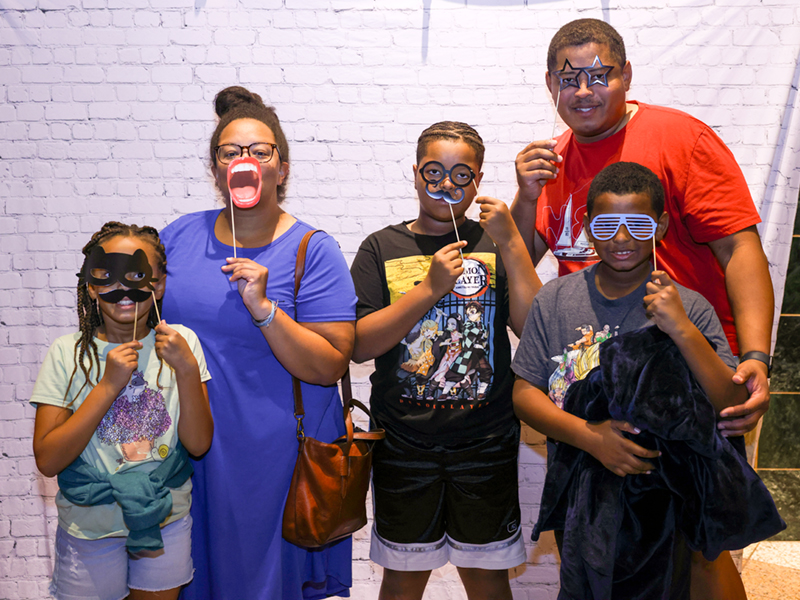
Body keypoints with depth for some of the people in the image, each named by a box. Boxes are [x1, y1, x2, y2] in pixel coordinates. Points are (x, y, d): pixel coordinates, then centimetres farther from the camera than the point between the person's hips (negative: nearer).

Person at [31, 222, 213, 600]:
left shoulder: (180, 342, -8)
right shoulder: (68, 353, -11)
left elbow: (199, 444, -11)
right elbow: (47, 461, -16)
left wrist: (188, 370, -25)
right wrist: (109, 385, -24)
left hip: (165, 520, 1)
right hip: (89, 524, -1)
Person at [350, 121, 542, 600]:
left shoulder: (497, 244, 4)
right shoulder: (383, 248, 2)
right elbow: (358, 345, -9)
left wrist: (511, 242, -14)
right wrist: (430, 288, -17)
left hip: (486, 444, 1)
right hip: (403, 444, 0)